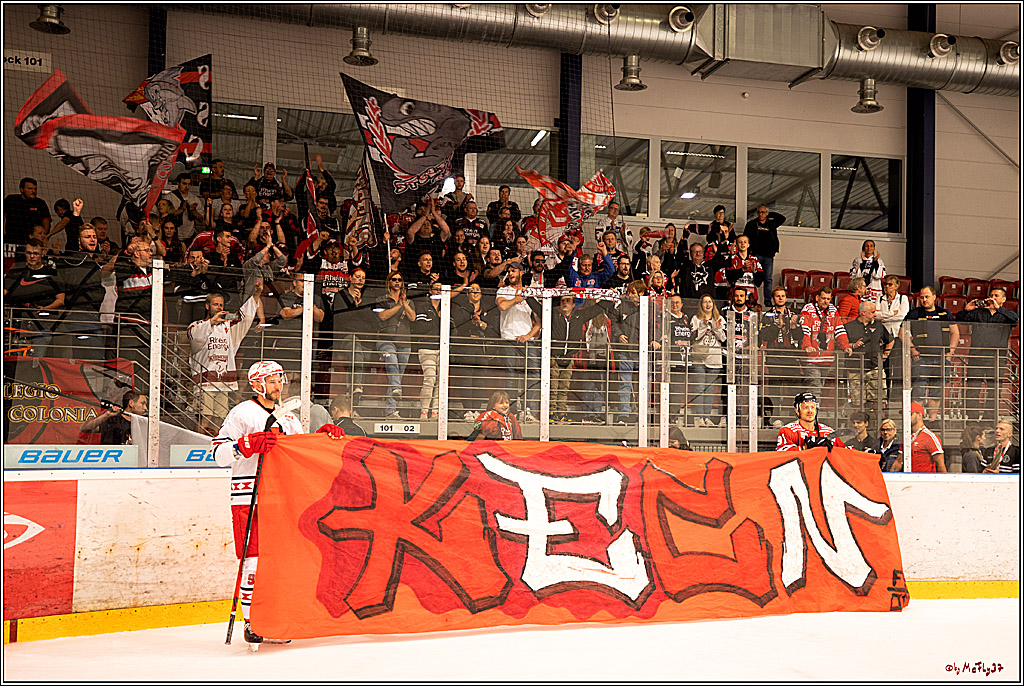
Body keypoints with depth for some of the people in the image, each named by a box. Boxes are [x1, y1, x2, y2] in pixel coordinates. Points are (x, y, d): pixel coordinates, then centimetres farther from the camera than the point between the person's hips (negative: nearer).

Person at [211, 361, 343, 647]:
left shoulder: (288, 417, 17)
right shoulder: (242, 413, -3)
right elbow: (219, 453, -8)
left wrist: (324, 435, 9)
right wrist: (248, 444, -23)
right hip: (248, 497, -6)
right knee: (253, 559, -6)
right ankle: (251, 622, 4)